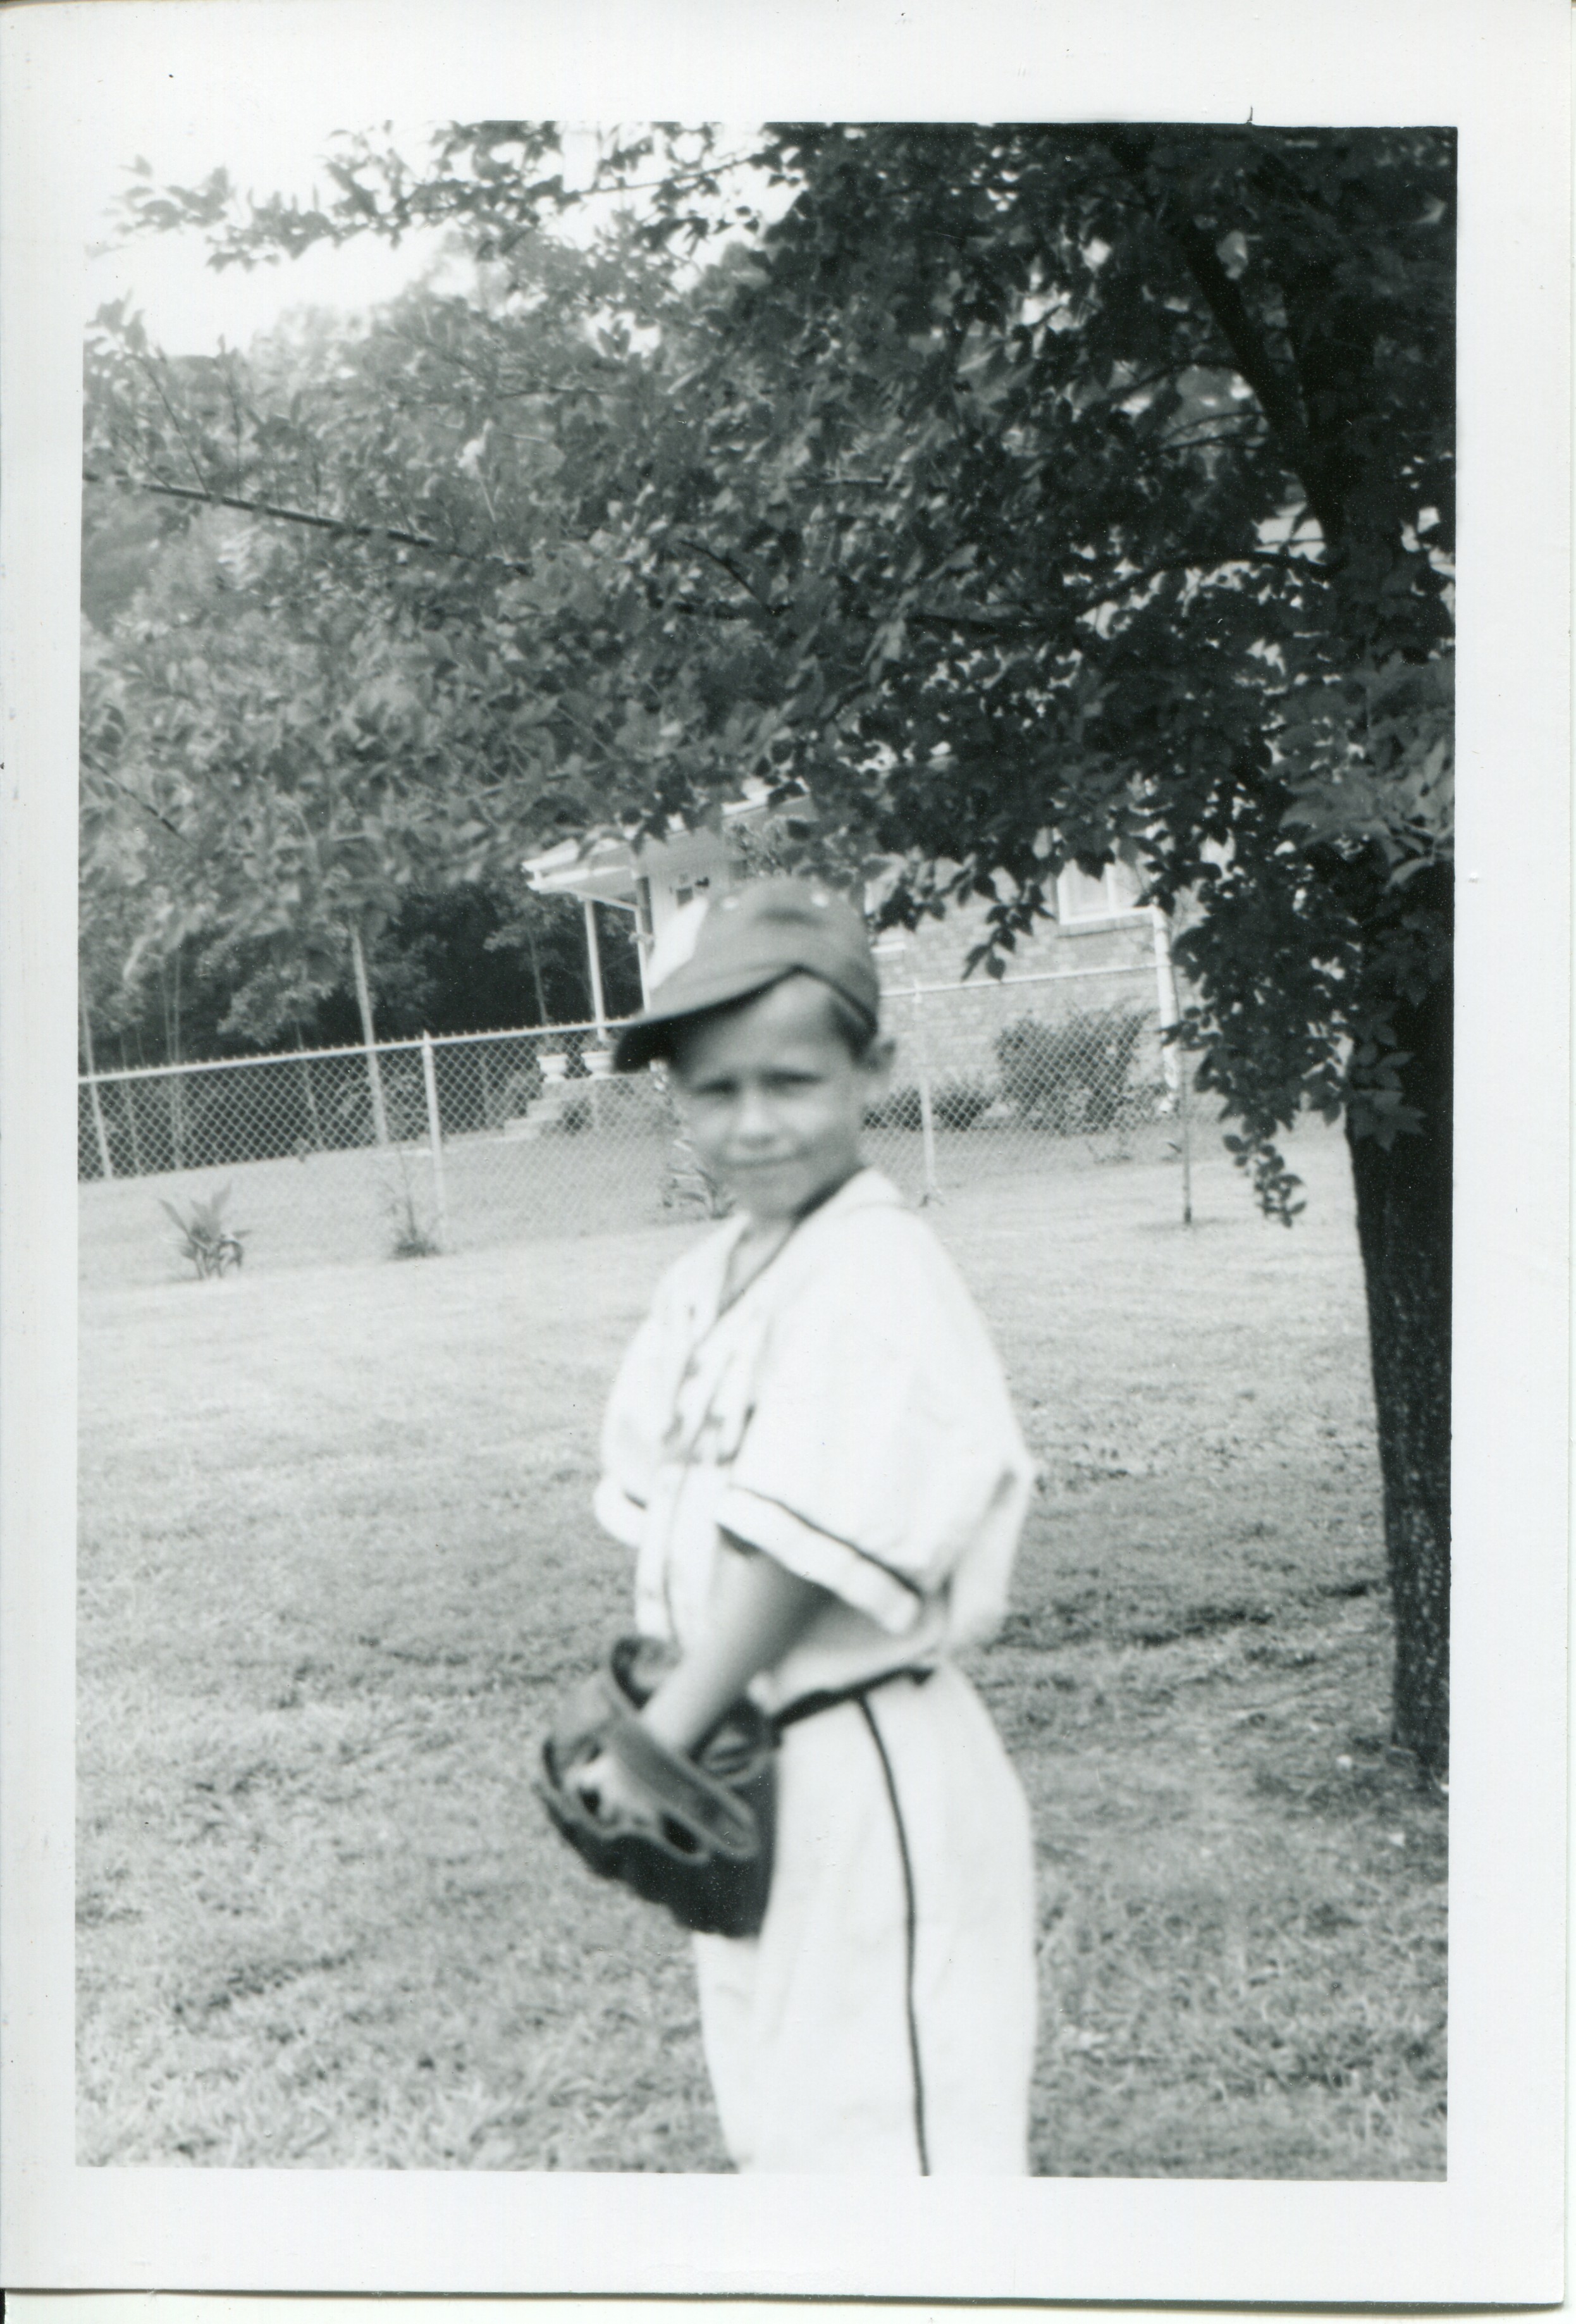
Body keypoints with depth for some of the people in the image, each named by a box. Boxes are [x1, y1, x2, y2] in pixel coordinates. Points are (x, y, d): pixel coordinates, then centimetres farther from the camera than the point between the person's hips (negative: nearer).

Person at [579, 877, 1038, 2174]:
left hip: (866, 1767, -9)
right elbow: (661, 1523, 9)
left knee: (889, 2124, -1)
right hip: (748, 1765, 9)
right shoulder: (706, 1281, 8)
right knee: (774, 2108, 21)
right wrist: (650, 1721, -3)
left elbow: (804, 1554, -22)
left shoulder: (877, 1277, -19)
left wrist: (662, 1739, -17)